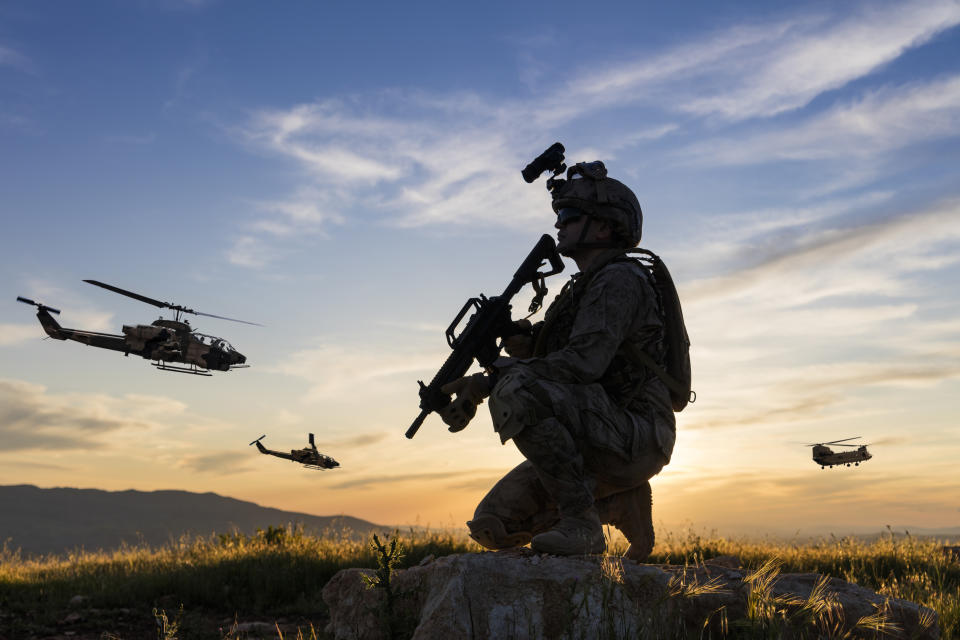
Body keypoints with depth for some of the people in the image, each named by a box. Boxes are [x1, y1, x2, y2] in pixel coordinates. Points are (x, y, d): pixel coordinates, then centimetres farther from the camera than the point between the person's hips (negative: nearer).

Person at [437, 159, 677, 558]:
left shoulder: (620, 280, -10)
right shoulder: (582, 288, 21)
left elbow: (584, 362, -24)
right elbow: (553, 364, 20)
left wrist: (487, 381, -21)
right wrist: (525, 346, -1)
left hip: (631, 439, -9)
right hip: (596, 445, 9)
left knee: (516, 391, -31)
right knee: (493, 525, 4)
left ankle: (581, 521, -22)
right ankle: (618, 505, 9)